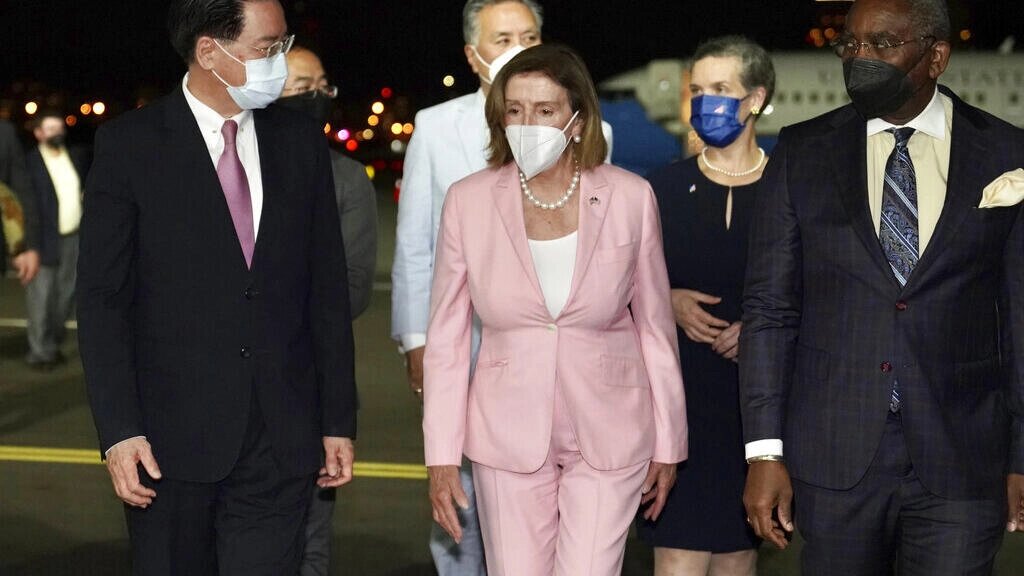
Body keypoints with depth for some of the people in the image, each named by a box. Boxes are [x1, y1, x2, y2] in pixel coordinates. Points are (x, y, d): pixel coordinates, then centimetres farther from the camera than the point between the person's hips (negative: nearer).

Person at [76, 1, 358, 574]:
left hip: (282, 441, 2)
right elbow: (102, 298, -4)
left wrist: (339, 420, 6)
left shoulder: (302, 140, 7)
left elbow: (328, 290, 9)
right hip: (172, 441, -2)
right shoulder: (128, 145, -3)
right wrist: (119, 429, -12)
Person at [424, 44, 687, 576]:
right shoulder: (469, 201, -3)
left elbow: (654, 327, 4)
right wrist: (441, 456, -1)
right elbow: (445, 337, 2)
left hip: (608, 435, -1)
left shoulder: (629, 198, -4)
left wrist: (667, 445, 7)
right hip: (508, 432, 1)